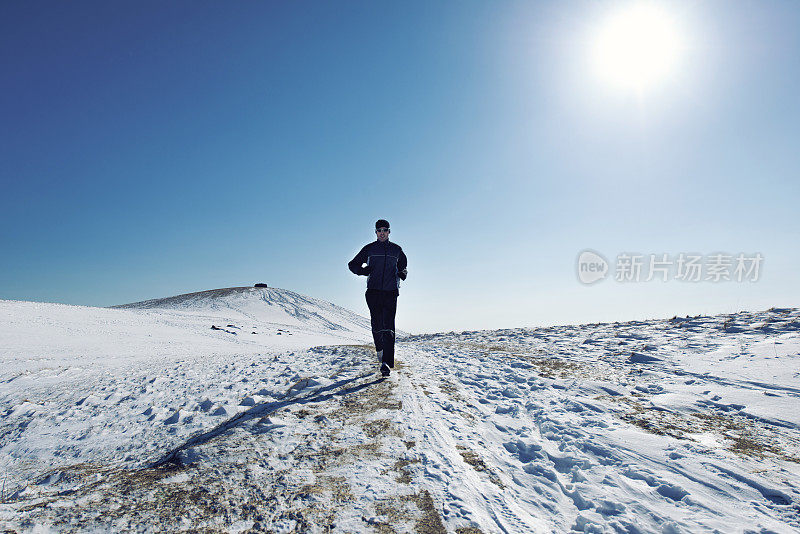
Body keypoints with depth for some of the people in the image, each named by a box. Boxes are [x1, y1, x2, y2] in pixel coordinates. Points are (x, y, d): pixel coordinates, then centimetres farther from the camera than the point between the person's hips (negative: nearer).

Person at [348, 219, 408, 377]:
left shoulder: (396, 249, 13)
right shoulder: (369, 249, 9)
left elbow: (403, 264, 30)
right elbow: (352, 264, 15)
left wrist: (403, 273, 8)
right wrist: (362, 270, -6)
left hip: (391, 292, 0)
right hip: (373, 292, 0)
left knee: (388, 326, -11)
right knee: (376, 325, -1)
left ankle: (386, 362, -15)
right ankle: (380, 349, 28)